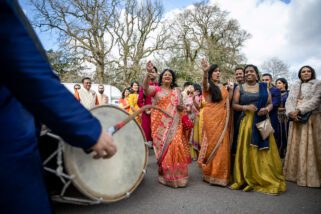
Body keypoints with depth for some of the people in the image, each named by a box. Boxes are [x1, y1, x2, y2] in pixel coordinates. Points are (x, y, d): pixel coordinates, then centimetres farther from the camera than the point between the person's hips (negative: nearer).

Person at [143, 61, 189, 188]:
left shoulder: (176, 90, 14)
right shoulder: (156, 89, 4)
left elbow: (181, 106, 20)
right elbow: (145, 88, -17)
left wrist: (181, 107, -5)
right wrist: (149, 73, -32)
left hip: (174, 124, 2)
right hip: (160, 124, -1)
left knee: (174, 146, -7)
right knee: (162, 147, 2)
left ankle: (176, 174, 9)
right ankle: (165, 174, 17)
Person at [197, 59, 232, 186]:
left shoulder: (223, 87, 15)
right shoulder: (208, 85, -3)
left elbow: (227, 101, 18)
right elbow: (204, 83, -30)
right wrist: (205, 72, -48)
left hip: (223, 119, 5)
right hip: (211, 118, -5)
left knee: (222, 145, 6)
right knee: (212, 143, 0)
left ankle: (219, 173, 18)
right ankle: (209, 172, 14)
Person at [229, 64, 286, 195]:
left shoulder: (264, 87, 11)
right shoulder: (239, 88, 7)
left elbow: (271, 103, 11)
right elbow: (234, 105, 3)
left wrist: (267, 109, -10)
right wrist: (245, 107, -15)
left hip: (263, 122, 1)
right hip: (247, 122, -1)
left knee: (264, 151, 1)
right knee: (248, 151, 0)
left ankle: (267, 180, 15)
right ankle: (249, 179, 14)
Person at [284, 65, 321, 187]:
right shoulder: (295, 86, 16)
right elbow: (289, 101, 5)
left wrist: (299, 110, -18)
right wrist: (291, 113, -14)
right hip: (296, 118, 3)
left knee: (310, 146, -5)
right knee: (295, 146, 3)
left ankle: (311, 176, 2)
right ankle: (295, 173, 10)